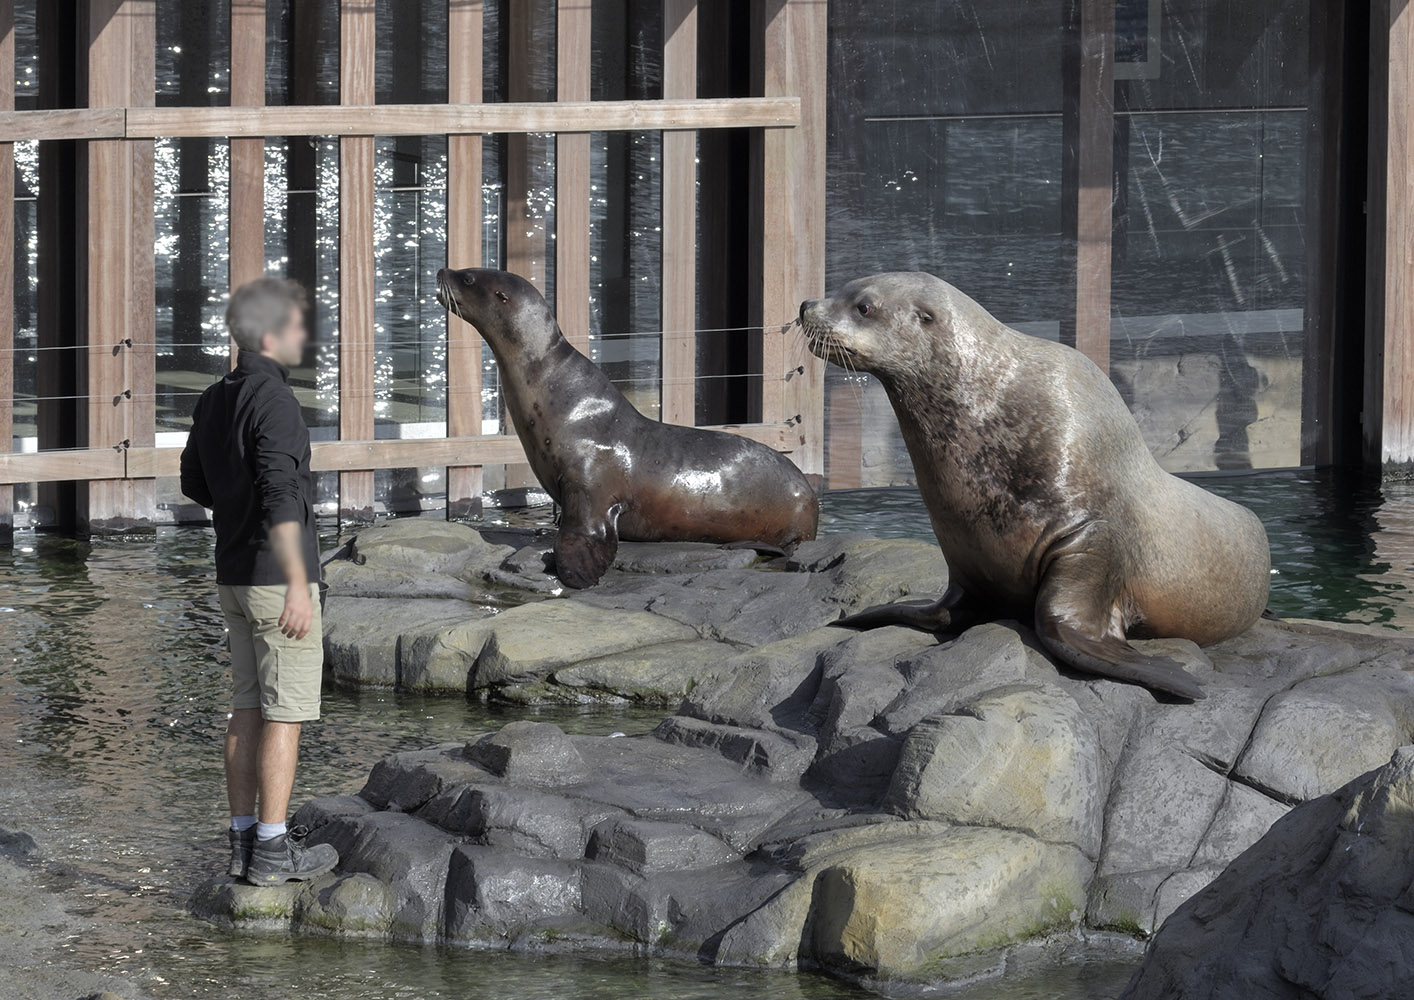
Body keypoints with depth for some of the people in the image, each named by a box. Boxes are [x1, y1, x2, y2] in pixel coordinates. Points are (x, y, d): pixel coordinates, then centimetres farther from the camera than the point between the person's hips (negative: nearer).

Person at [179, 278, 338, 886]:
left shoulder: (213, 401, 9)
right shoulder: (272, 400, -19)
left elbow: (195, 483, 21)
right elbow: (279, 493, -28)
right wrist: (297, 583, -32)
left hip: (233, 573, 9)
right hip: (278, 574, -9)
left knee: (247, 709, 12)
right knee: (285, 714, -3)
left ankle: (244, 839, 15)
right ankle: (273, 851, -2)